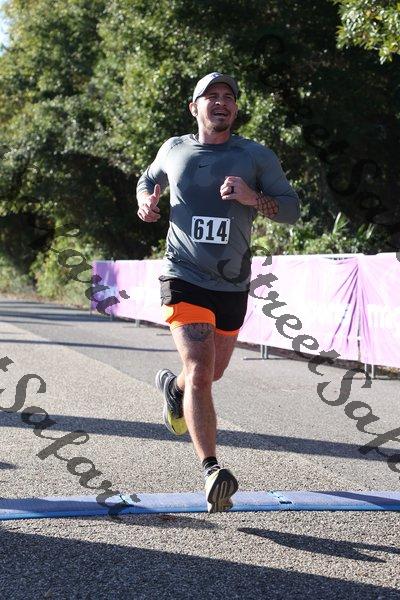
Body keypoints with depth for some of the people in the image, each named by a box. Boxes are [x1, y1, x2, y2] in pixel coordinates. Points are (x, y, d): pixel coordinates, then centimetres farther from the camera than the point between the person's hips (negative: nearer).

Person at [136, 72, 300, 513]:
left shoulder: (257, 157, 1)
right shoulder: (174, 149, 4)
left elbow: (292, 209, 0)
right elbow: (149, 179, 24)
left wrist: (252, 198, -19)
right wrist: (146, 202, 1)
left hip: (233, 285, 3)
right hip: (184, 278, -2)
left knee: (213, 373, 19)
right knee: (199, 369, -19)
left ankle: (172, 387, 55)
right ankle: (212, 472, -22)